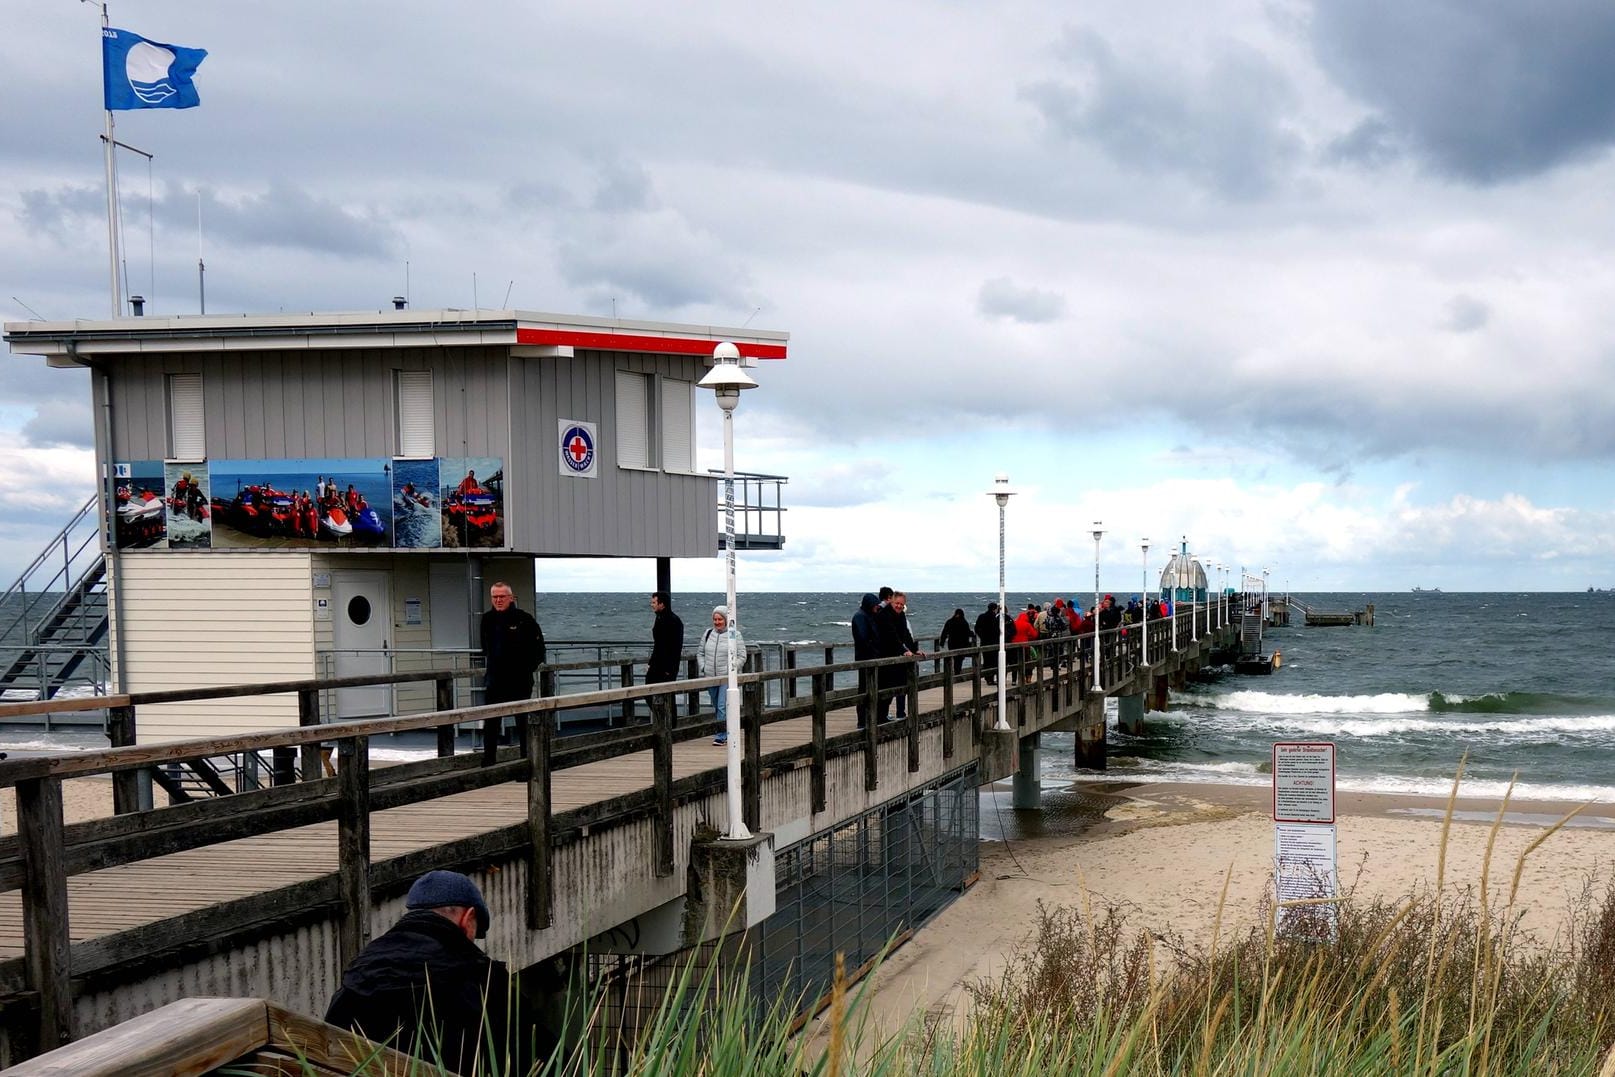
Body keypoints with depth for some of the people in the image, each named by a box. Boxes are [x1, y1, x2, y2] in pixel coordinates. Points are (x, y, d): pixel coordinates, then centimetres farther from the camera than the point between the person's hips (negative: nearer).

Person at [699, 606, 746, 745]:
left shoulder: (735, 635, -3)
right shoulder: (707, 634, 10)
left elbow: (742, 656, -2)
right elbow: (700, 654, 16)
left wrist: (732, 670, -12)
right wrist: (703, 668, 2)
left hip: (727, 678, -5)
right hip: (710, 677, 5)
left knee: (723, 707, -15)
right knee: (716, 708, 12)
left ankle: (722, 736, -13)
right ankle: (727, 734, 25)